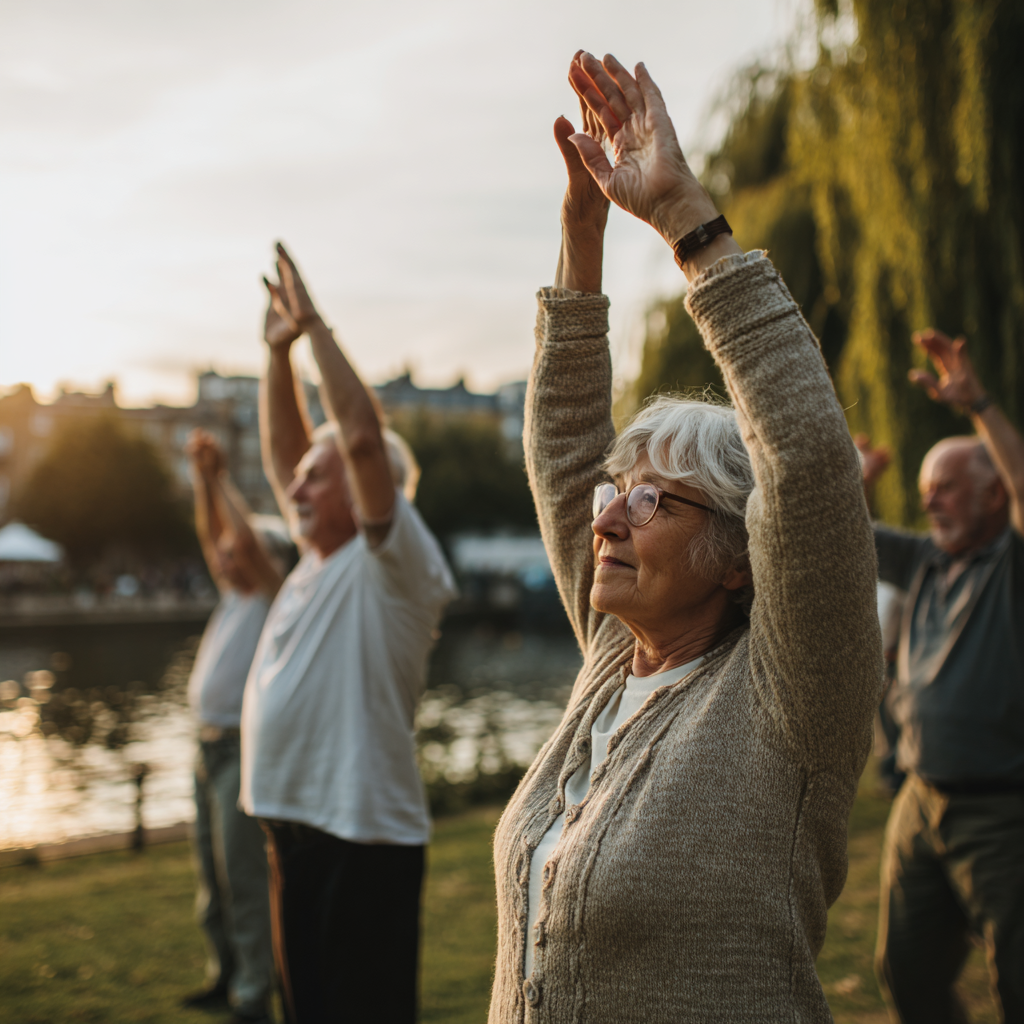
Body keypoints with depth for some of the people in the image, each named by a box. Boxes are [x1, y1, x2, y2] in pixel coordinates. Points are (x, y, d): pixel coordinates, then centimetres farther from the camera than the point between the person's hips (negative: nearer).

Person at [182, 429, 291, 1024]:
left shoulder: (278, 597, -8)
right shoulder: (234, 594, 13)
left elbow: (248, 538, -21)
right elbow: (212, 534, 12)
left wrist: (220, 478, -16)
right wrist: (202, 478, 1)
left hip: (245, 748, -9)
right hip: (212, 744, 9)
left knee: (244, 875, -6)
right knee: (212, 872, 15)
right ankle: (225, 975, 27)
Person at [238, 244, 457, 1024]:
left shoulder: (393, 564, -10)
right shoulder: (320, 557, 12)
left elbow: (365, 437, -23)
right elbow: (283, 449, 19)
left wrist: (316, 326, -16)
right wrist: (278, 350, 11)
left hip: (365, 835, -9)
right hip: (295, 822, 9)